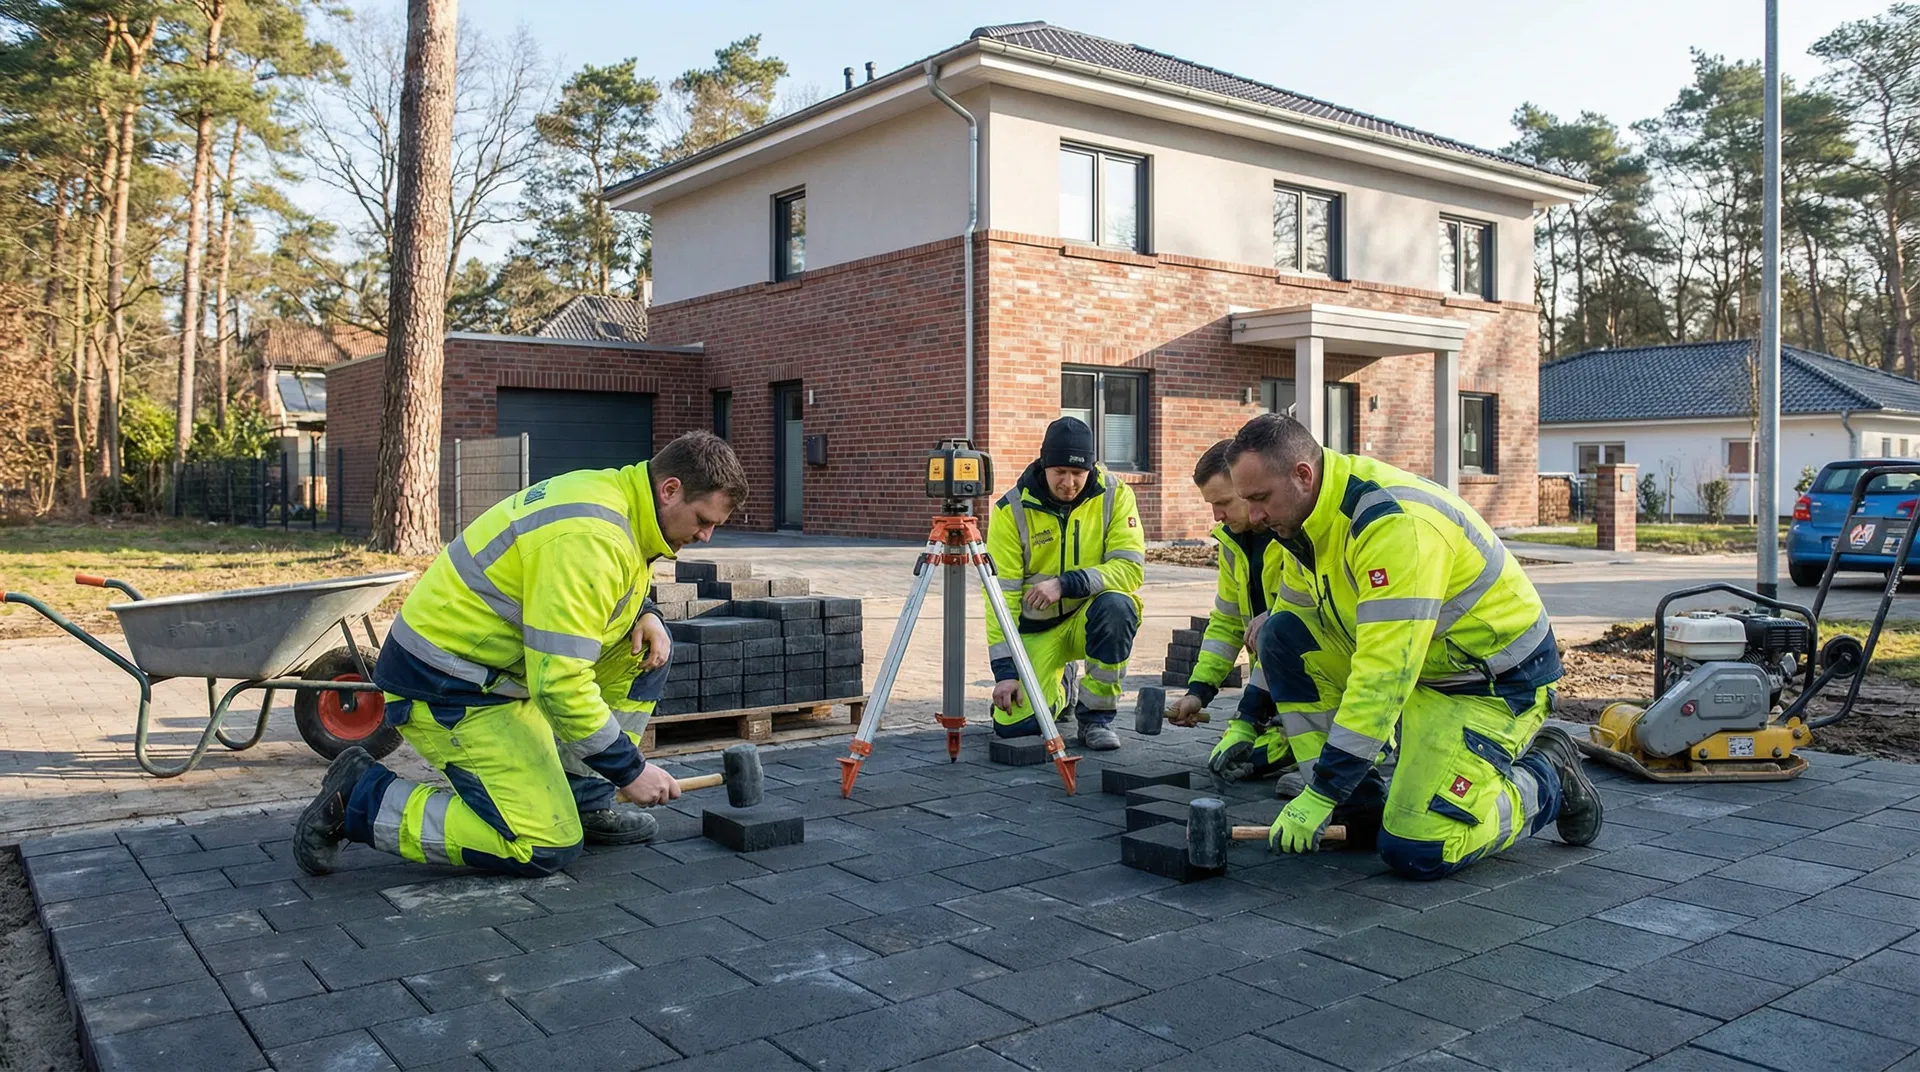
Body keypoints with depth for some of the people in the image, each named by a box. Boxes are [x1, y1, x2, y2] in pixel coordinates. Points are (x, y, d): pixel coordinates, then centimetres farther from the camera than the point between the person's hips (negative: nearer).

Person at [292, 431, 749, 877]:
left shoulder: (612, 490, 4)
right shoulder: (588, 538, -27)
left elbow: (585, 601, 23)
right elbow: (560, 682, -29)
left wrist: (643, 613, 1)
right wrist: (631, 770, -18)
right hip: (445, 688, -10)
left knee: (646, 649, 6)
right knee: (545, 849, -12)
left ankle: (585, 801, 11)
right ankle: (360, 798, -2)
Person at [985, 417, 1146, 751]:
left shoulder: (1114, 495, -11)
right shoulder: (1012, 509, -12)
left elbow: (1131, 568, -20)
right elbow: (1001, 594, -13)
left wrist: (1067, 583, -33)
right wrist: (1004, 670, -19)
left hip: (1091, 617, 0)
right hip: (1036, 627, 1)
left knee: (1115, 606, -36)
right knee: (1013, 725, -13)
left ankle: (1096, 716, -14)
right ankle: (1055, 690, 25)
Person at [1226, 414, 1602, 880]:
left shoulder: (1394, 524, -31)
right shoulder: (1313, 517, -3)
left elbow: (1385, 674, -34)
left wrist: (1322, 794, -31)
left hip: (1497, 678, -8)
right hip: (1422, 662, 8)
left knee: (1415, 852, -18)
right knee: (1280, 638, -9)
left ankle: (1547, 780, 8)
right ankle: (1359, 798, 0)